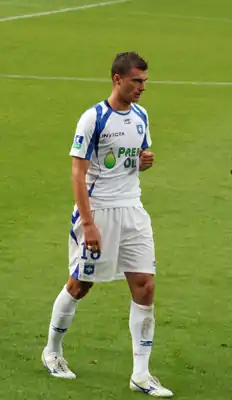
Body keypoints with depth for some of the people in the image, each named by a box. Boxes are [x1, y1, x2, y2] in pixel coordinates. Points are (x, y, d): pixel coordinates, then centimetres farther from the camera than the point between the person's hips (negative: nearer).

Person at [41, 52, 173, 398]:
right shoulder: (94, 118, -13)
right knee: (80, 284, 6)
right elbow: (78, 173, -14)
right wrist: (88, 223, -20)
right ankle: (52, 351, 30)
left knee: (145, 287, -4)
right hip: (98, 211, -6)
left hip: (132, 212, 6)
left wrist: (145, 161, -3)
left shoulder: (141, 116, 8)